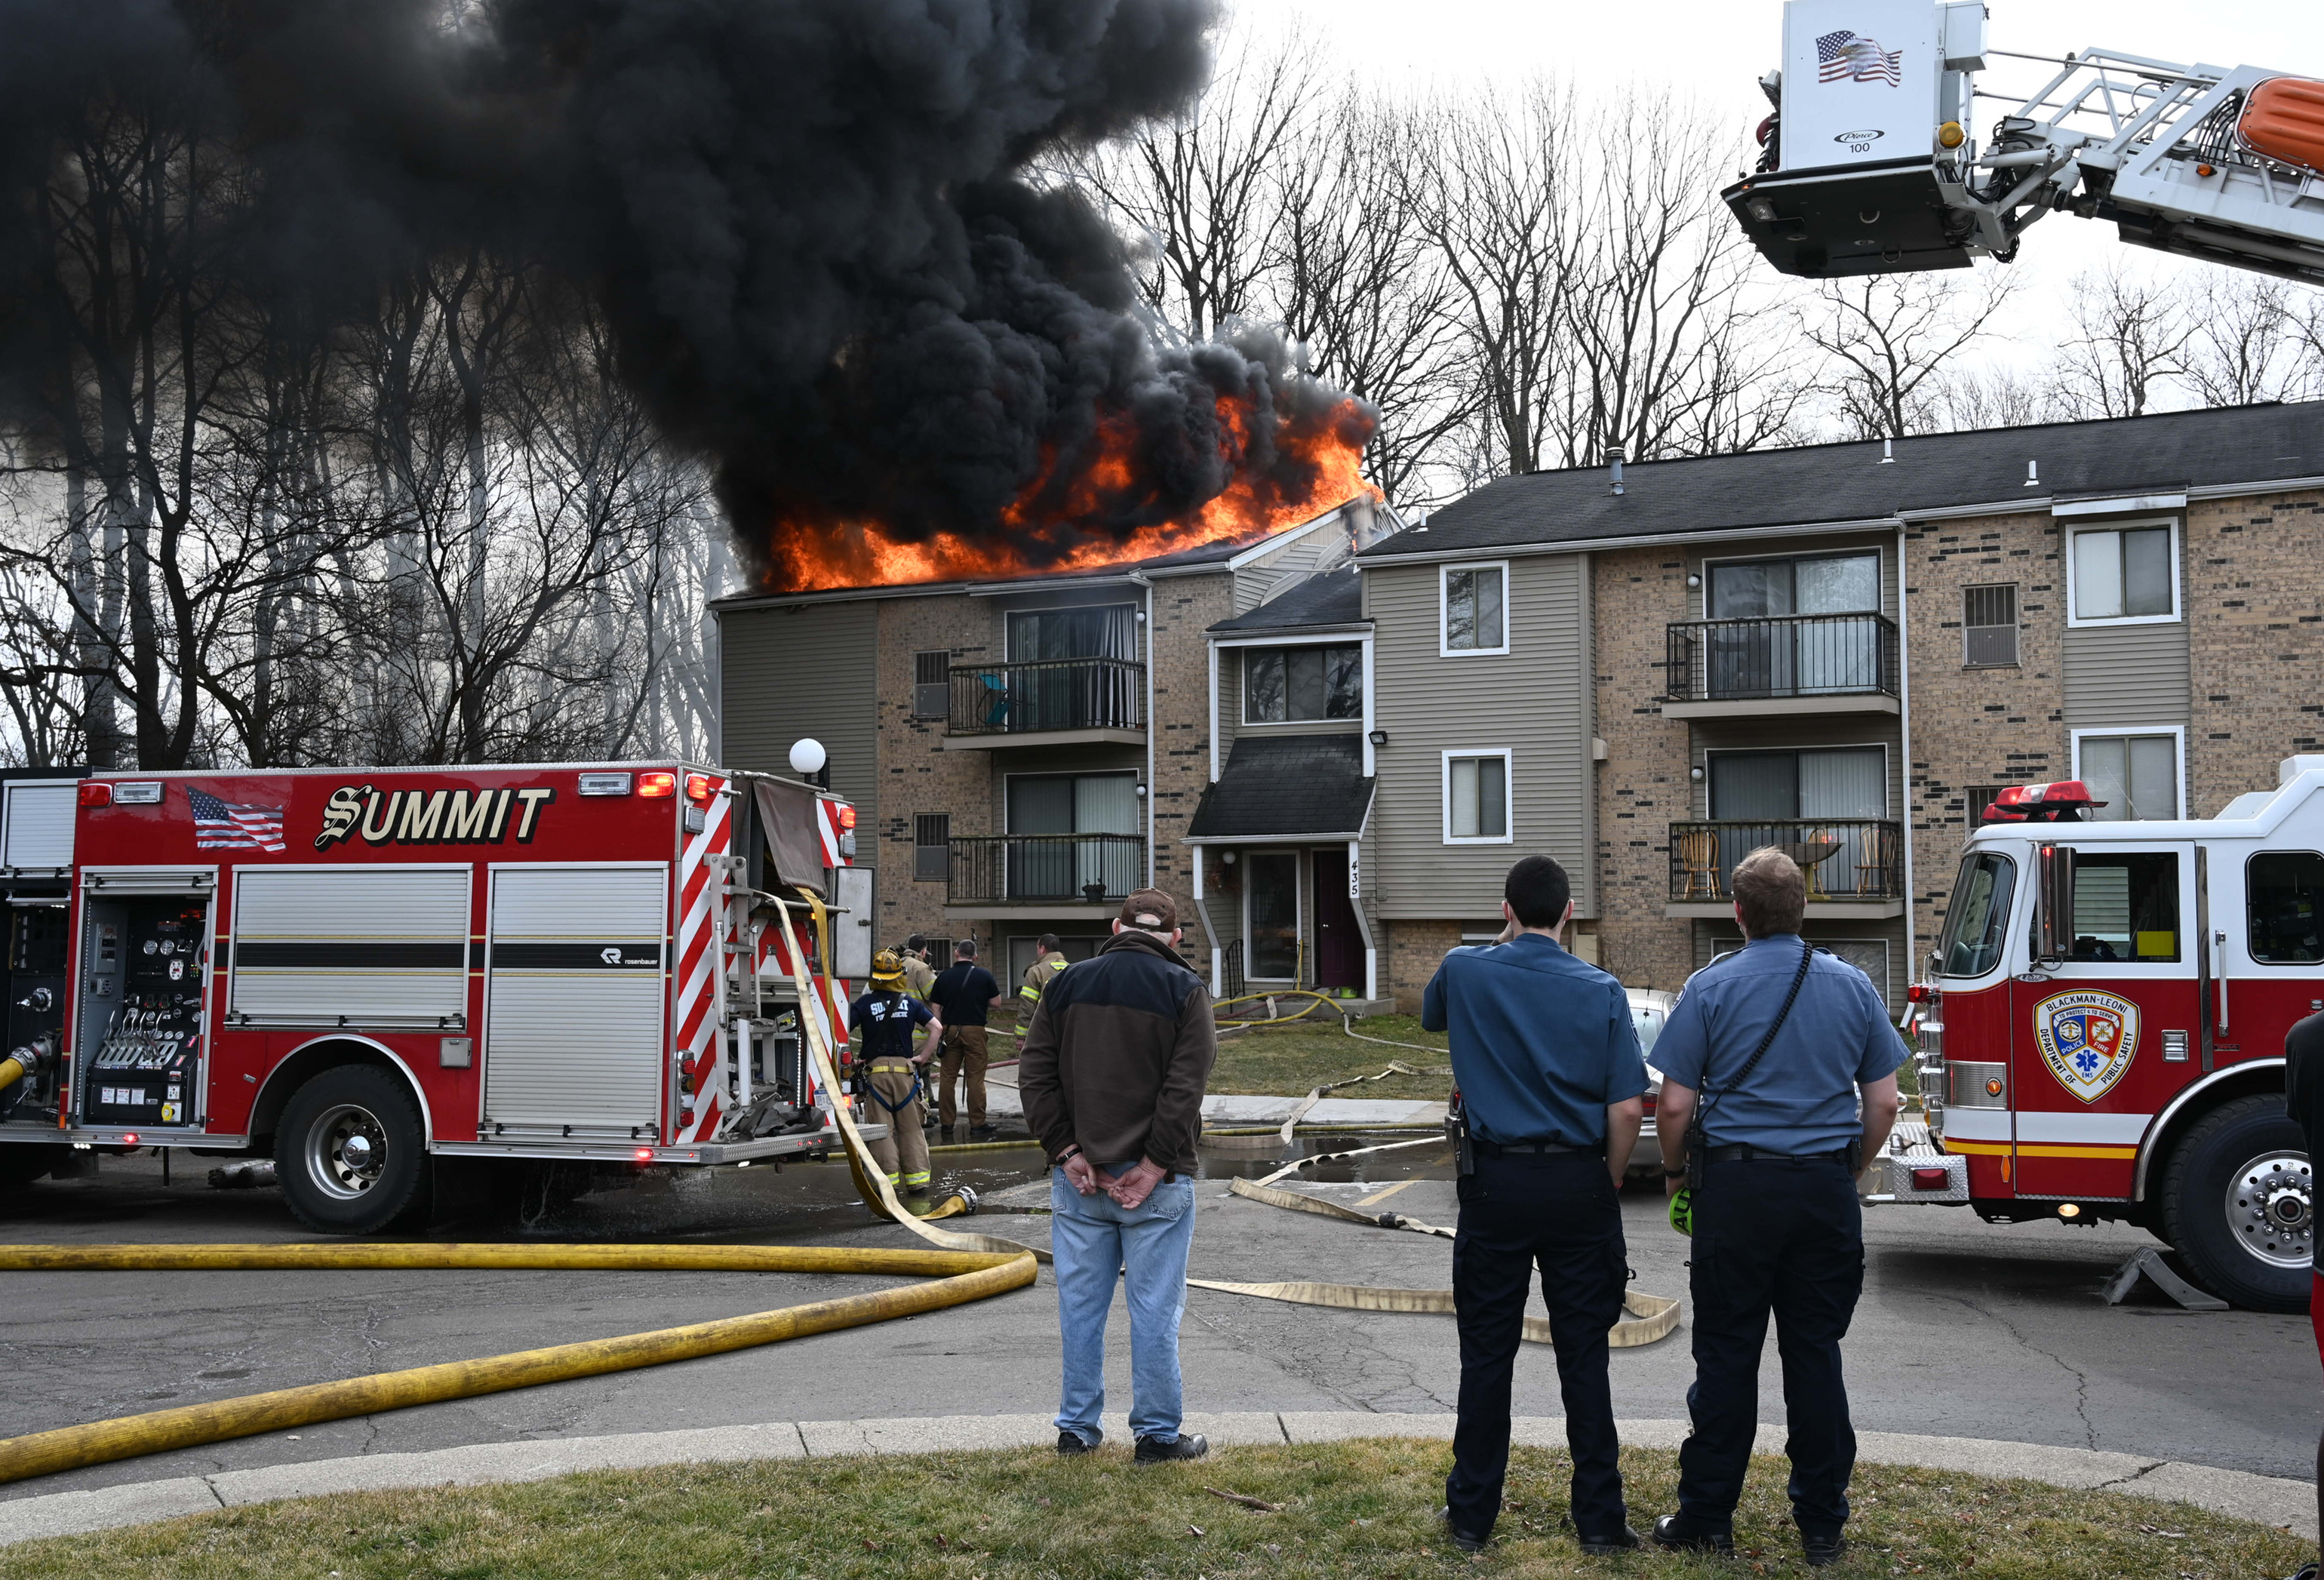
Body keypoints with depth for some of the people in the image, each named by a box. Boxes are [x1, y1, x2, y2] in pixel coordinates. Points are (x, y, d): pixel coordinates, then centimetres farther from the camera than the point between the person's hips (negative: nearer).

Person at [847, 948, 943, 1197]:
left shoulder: (864, 1004, -2)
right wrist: (923, 1057, 7)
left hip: (876, 1070, -2)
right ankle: (918, 1182, 7)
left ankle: (887, 1182, -3)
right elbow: (937, 1028, 4)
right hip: (905, 1068, 2)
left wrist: (852, 1060, 1)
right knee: (910, 1128, 8)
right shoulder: (910, 1002, 5)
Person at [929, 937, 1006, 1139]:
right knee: (975, 1078, -1)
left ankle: (946, 1123, 12)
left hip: (950, 1029, 2)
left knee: (947, 1077, 9)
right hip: (975, 1030, -2)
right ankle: (977, 1125, -1)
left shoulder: (944, 977, 3)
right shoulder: (984, 976, -2)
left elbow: (936, 1008, 4)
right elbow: (997, 1003, 2)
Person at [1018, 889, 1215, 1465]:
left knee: (1081, 1304, 11)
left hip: (1078, 1177, 3)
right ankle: (1158, 1434, 10)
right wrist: (1154, 1168, -11)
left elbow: (1034, 1075, 2)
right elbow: (1184, 1089, -12)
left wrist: (1067, 1151, -1)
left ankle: (1077, 1427, 18)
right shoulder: (1185, 991, -4)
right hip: (1155, 1181, -3)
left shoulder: (1067, 984, 7)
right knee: (1155, 1309, 3)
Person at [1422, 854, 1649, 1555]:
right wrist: (1609, 1187, 8)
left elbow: (1431, 1015, 23)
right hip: (1578, 1183, 0)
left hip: (1496, 1182, 0)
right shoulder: (1602, 991, -3)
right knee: (1584, 1357, 7)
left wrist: (1506, 945, 23)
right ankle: (1599, 1518, 12)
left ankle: (1472, 1514, 14)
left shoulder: (1466, 972, -2)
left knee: (1487, 1356, 8)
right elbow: (1627, 1110, -6)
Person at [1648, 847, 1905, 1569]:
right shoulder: (1853, 986, 3)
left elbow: (1675, 1105, -7)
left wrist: (1674, 1171, 11)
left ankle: (1707, 1517, 12)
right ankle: (1822, 1526, 14)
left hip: (1737, 1189, -2)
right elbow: (1883, 1104, 5)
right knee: (1815, 1356, 9)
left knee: (1726, 1356, 5)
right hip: (1826, 1192, 2)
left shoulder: (1711, 987, -5)